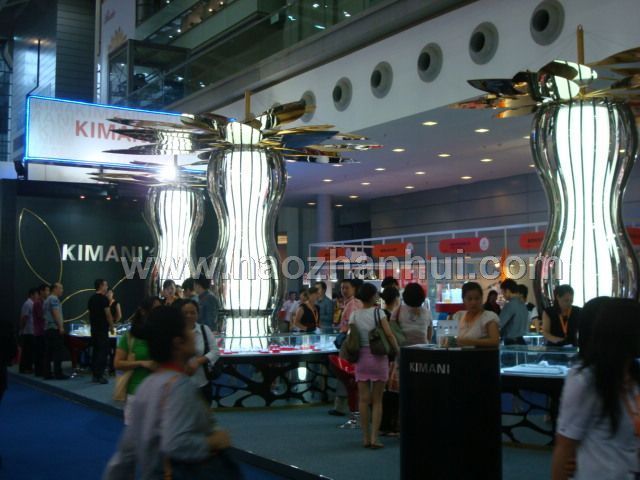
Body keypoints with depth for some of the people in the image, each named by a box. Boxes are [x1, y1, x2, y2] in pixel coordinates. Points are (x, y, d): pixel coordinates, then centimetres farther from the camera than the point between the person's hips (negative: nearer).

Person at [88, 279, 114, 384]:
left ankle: (95, 375, 14)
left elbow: (90, 314, 17)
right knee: (103, 351, -6)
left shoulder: (91, 298, 12)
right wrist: (112, 326, -3)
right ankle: (100, 375, -9)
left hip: (94, 329, 8)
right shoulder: (103, 298, -12)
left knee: (96, 350, 12)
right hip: (102, 329, -8)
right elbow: (108, 314, -14)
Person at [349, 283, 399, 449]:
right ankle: (374, 437, 1)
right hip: (378, 356, -3)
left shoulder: (354, 315, 3)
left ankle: (366, 438, 10)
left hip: (361, 357, 3)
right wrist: (398, 351, -3)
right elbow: (389, 334, -12)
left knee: (364, 399, 6)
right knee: (377, 400, 4)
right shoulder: (378, 312, -6)